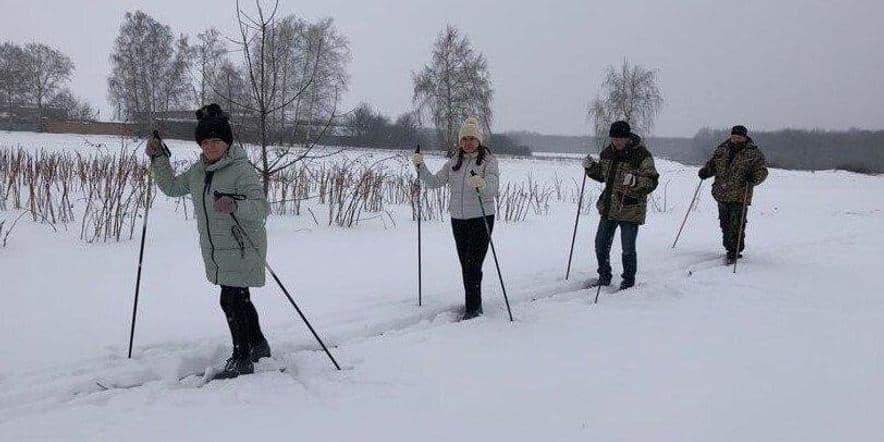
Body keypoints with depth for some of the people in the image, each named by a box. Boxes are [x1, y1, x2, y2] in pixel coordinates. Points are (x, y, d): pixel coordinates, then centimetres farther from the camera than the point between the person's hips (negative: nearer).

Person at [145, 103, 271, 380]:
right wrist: (158, 159, 11)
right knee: (237, 300, 18)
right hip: (216, 251, 8)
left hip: (241, 248, -8)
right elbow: (171, 187, 23)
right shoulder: (198, 171, 9)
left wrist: (235, 205, -44)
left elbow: (262, 208, -26)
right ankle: (259, 347, 35)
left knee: (231, 301, -8)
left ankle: (242, 359, 6)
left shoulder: (241, 170, -16)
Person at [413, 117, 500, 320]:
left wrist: (481, 183, -41)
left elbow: (493, 187, -20)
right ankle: (474, 305, 24)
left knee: (473, 264, -10)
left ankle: (473, 308, -3)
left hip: (481, 218, -6)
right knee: (465, 264, 11)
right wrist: (421, 167, -5)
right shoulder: (454, 162, 10)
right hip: (458, 219, 6)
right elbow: (434, 182, 9)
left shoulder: (489, 160, -6)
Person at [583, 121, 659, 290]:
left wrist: (635, 181, -35)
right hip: (608, 207, 7)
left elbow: (652, 182, -16)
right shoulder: (608, 152, 6)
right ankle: (604, 277, 30)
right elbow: (601, 175, 21)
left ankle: (628, 282, 17)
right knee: (601, 244, 13)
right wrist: (591, 167, 2)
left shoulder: (642, 155, -13)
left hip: (631, 210, -6)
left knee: (628, 249, 0)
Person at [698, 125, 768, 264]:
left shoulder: (754, 153, -2)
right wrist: (705, 171, 3)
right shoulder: (722, 150, 11)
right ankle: (730, 249, 27)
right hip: (722, 195, 5)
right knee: (725, 225, 13)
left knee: (736, 226, -7)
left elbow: (762, 170, -4)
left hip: (739, 197, -5)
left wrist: (754, 177, -25)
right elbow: (712, 163, 24)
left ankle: (734, 253, 1)